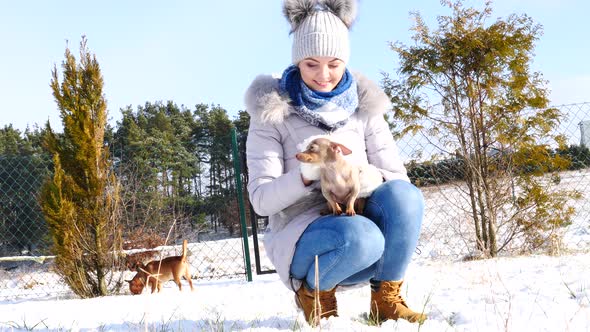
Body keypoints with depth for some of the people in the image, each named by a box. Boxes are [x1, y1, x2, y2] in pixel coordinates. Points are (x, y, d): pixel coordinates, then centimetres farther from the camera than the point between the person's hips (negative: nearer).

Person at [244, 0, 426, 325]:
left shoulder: (363, 106, 4)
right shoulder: (273, 111, -6)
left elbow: (397, 176, 2)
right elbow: (261, 199, -12)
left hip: (358, 221, 3)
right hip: (302, 235, -3)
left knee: (403, 194, -29)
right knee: (362, 238, -37)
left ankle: (385, 298, -11)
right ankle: (313, 290, -5)